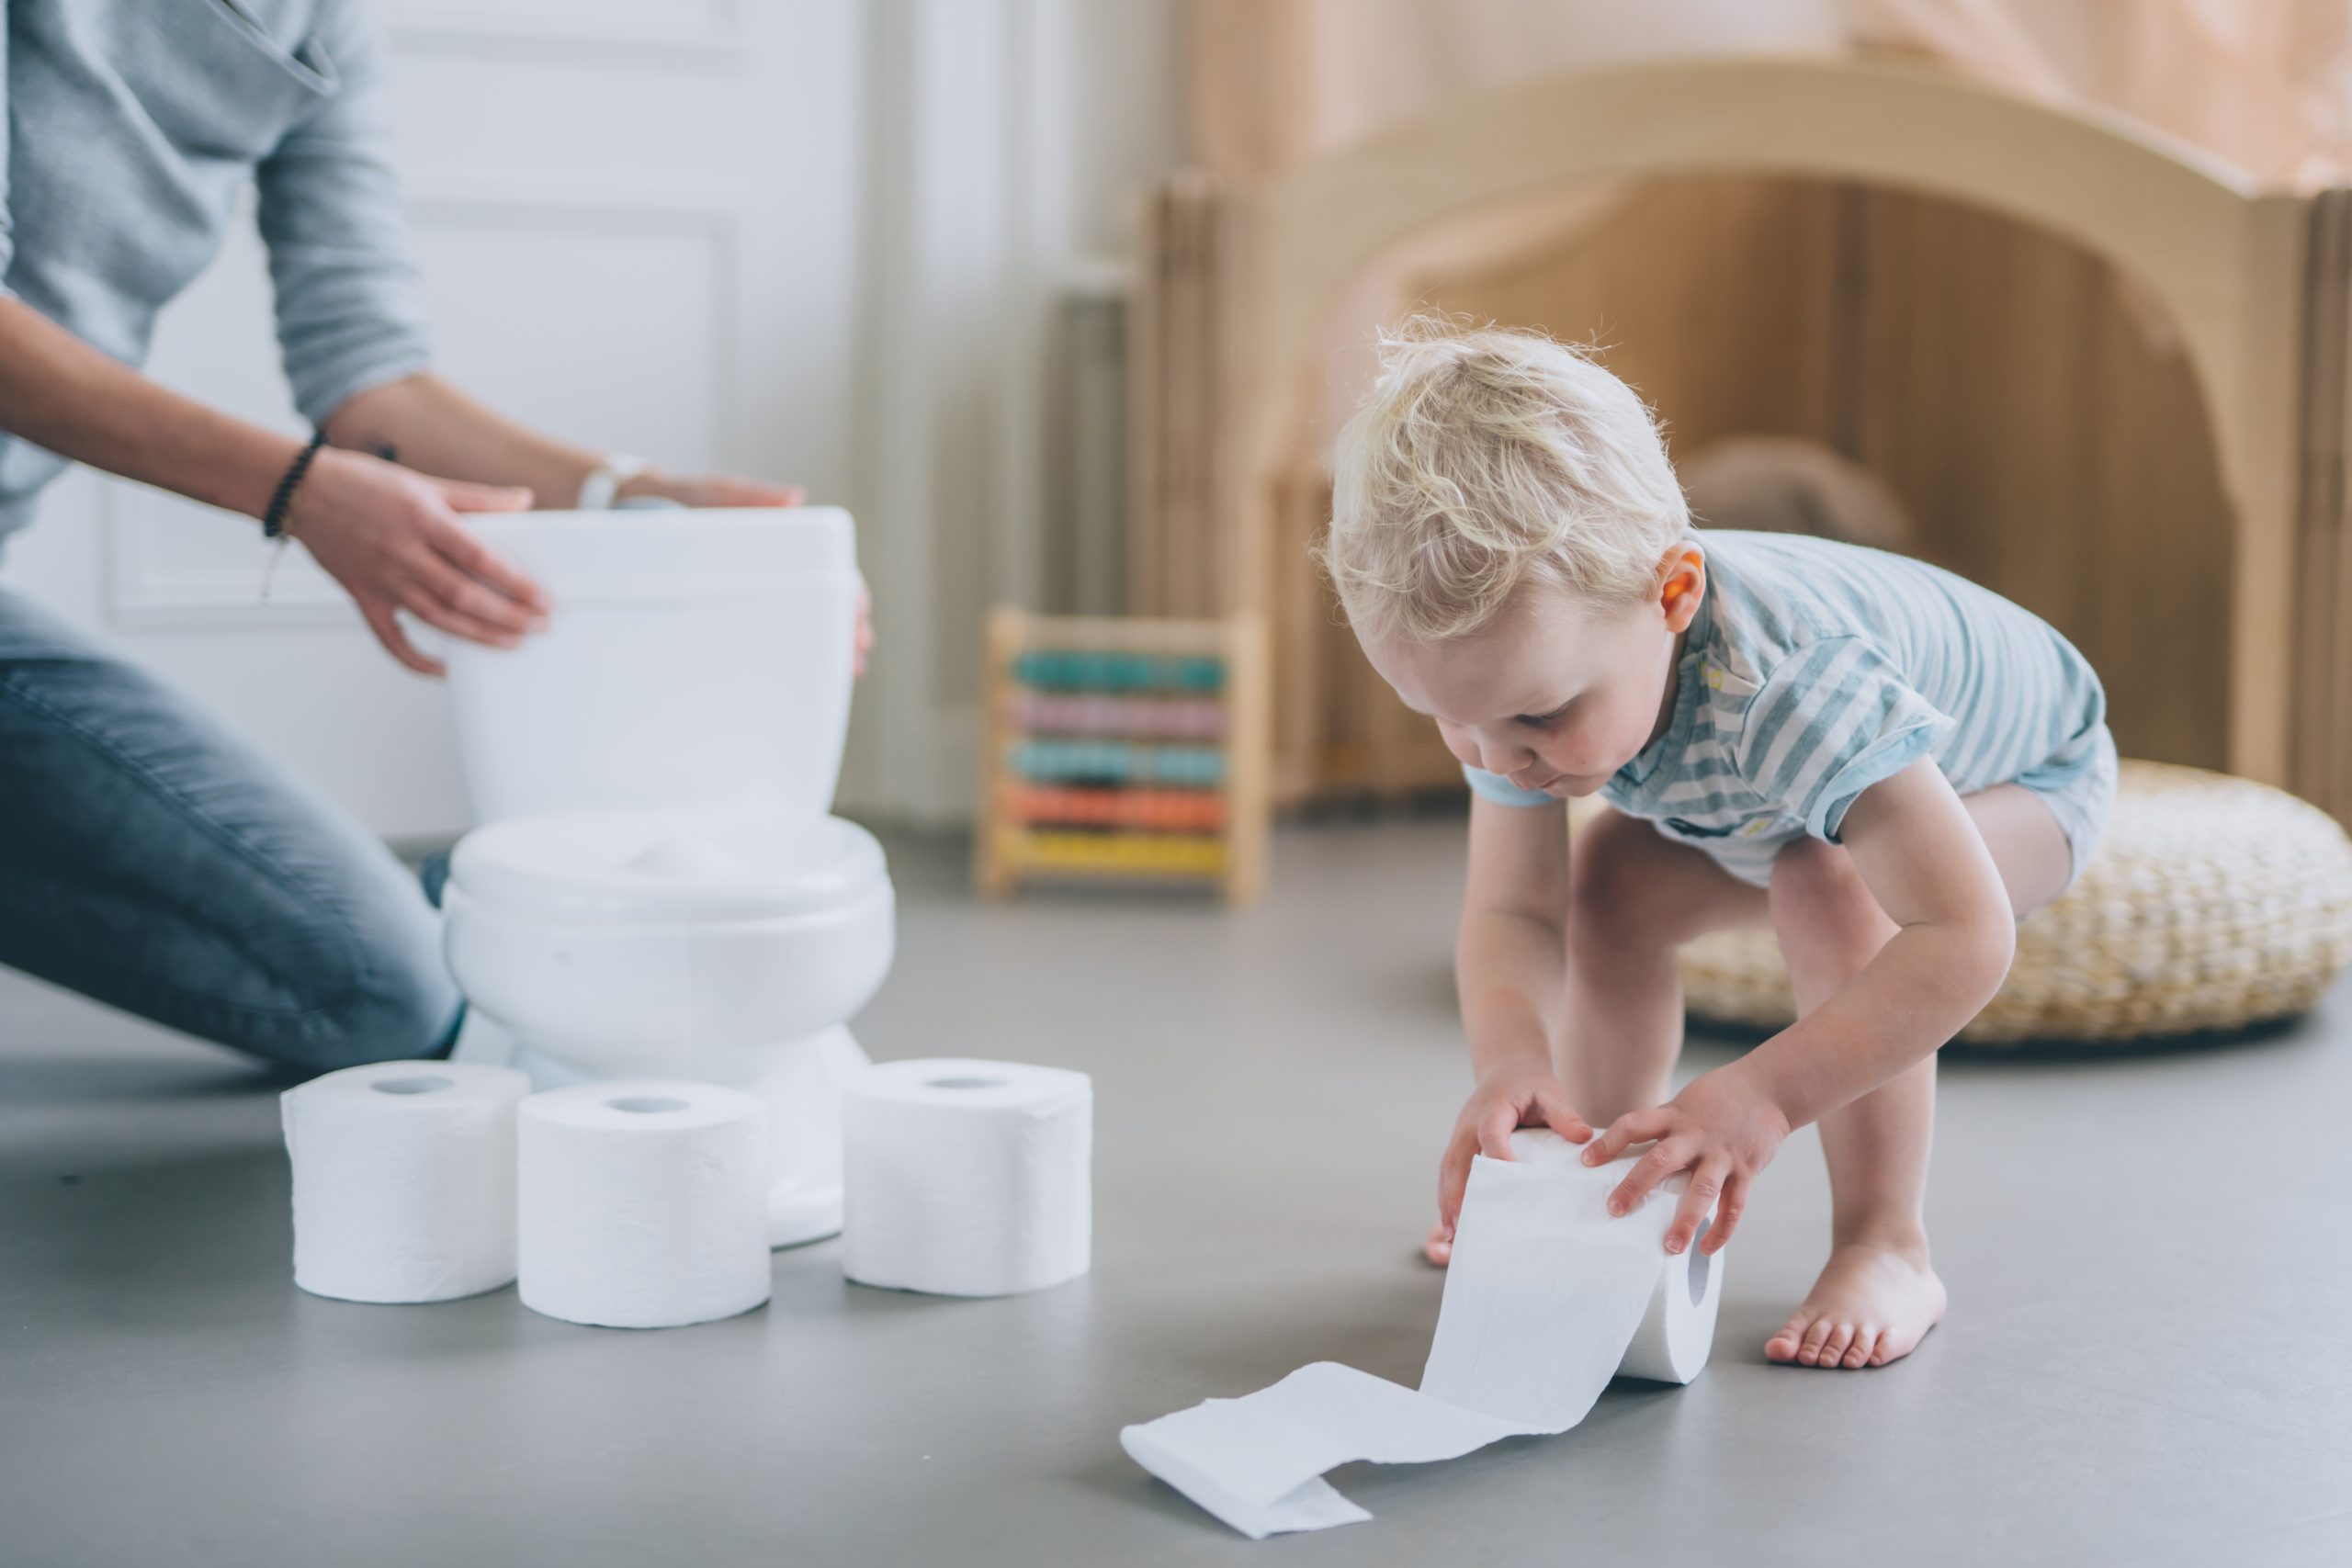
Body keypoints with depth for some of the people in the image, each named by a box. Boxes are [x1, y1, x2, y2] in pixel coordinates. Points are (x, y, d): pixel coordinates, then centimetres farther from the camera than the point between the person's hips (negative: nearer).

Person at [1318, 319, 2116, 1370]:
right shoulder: (1536, 660, -27)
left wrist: (1760, 1096, -58)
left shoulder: (1785, 683, -49)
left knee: (1825, 887, -33)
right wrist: (1512, 1062, -42)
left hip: (2019, 778, -6)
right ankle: (1604, 1175, 13)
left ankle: (1884, 1251, -21)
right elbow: (1511, 915, -21)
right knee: (1606, 887, -8)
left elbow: (1965, 941, -50)